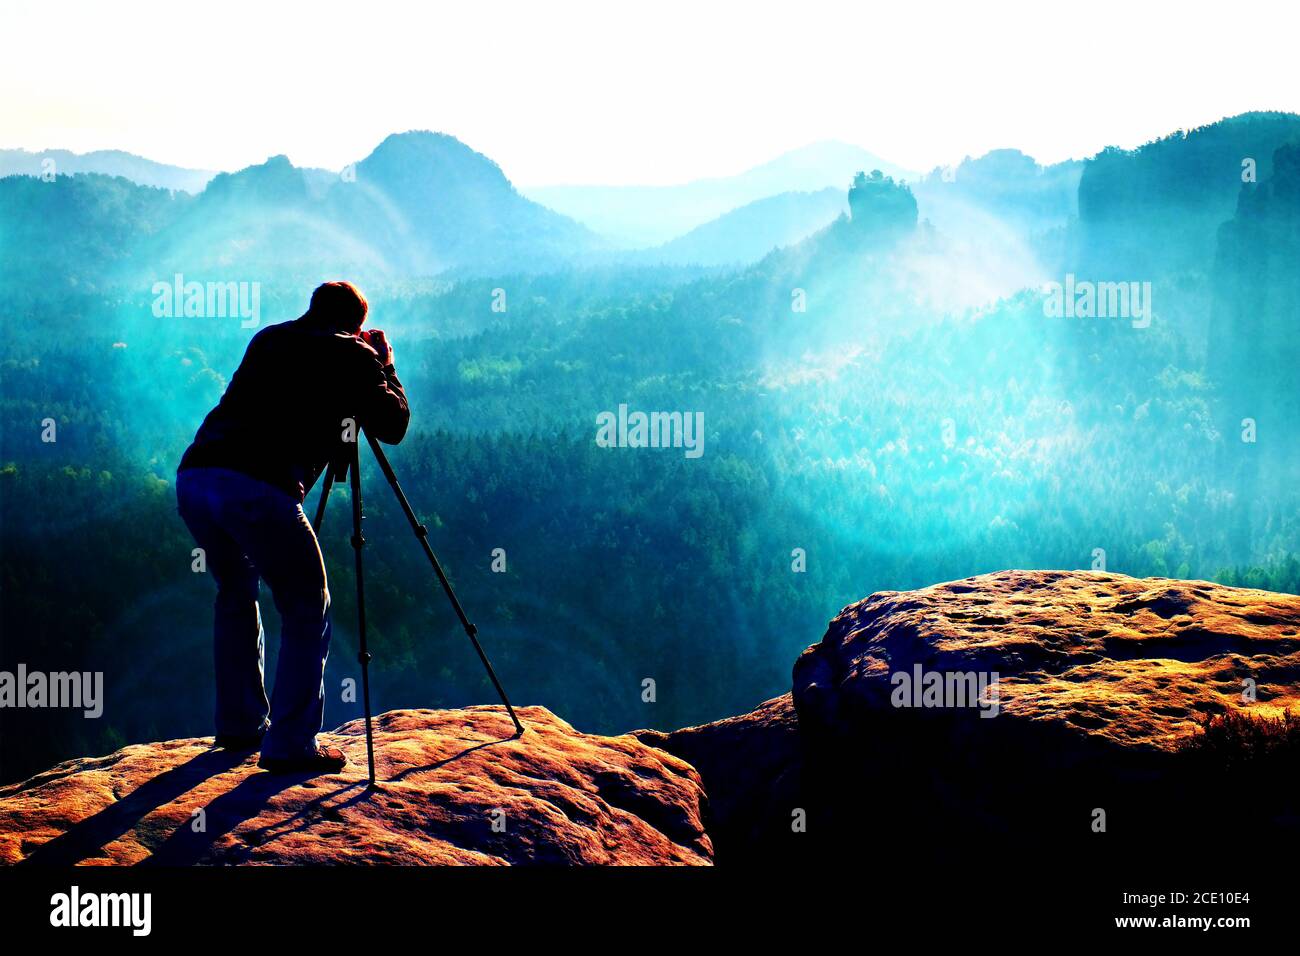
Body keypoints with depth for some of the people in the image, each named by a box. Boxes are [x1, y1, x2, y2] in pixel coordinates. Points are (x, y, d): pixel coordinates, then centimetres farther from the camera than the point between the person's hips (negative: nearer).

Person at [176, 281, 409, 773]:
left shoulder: (268, 340, 27)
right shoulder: (350, 355, 11)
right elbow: (393, 425, 14)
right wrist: (384, 365, 29)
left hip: (193, 476, 6)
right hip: (258, 488, -6)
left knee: (236, 593, 27)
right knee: (307, 609, 5)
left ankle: (240, 724, 31)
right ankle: (290, 744, 0)